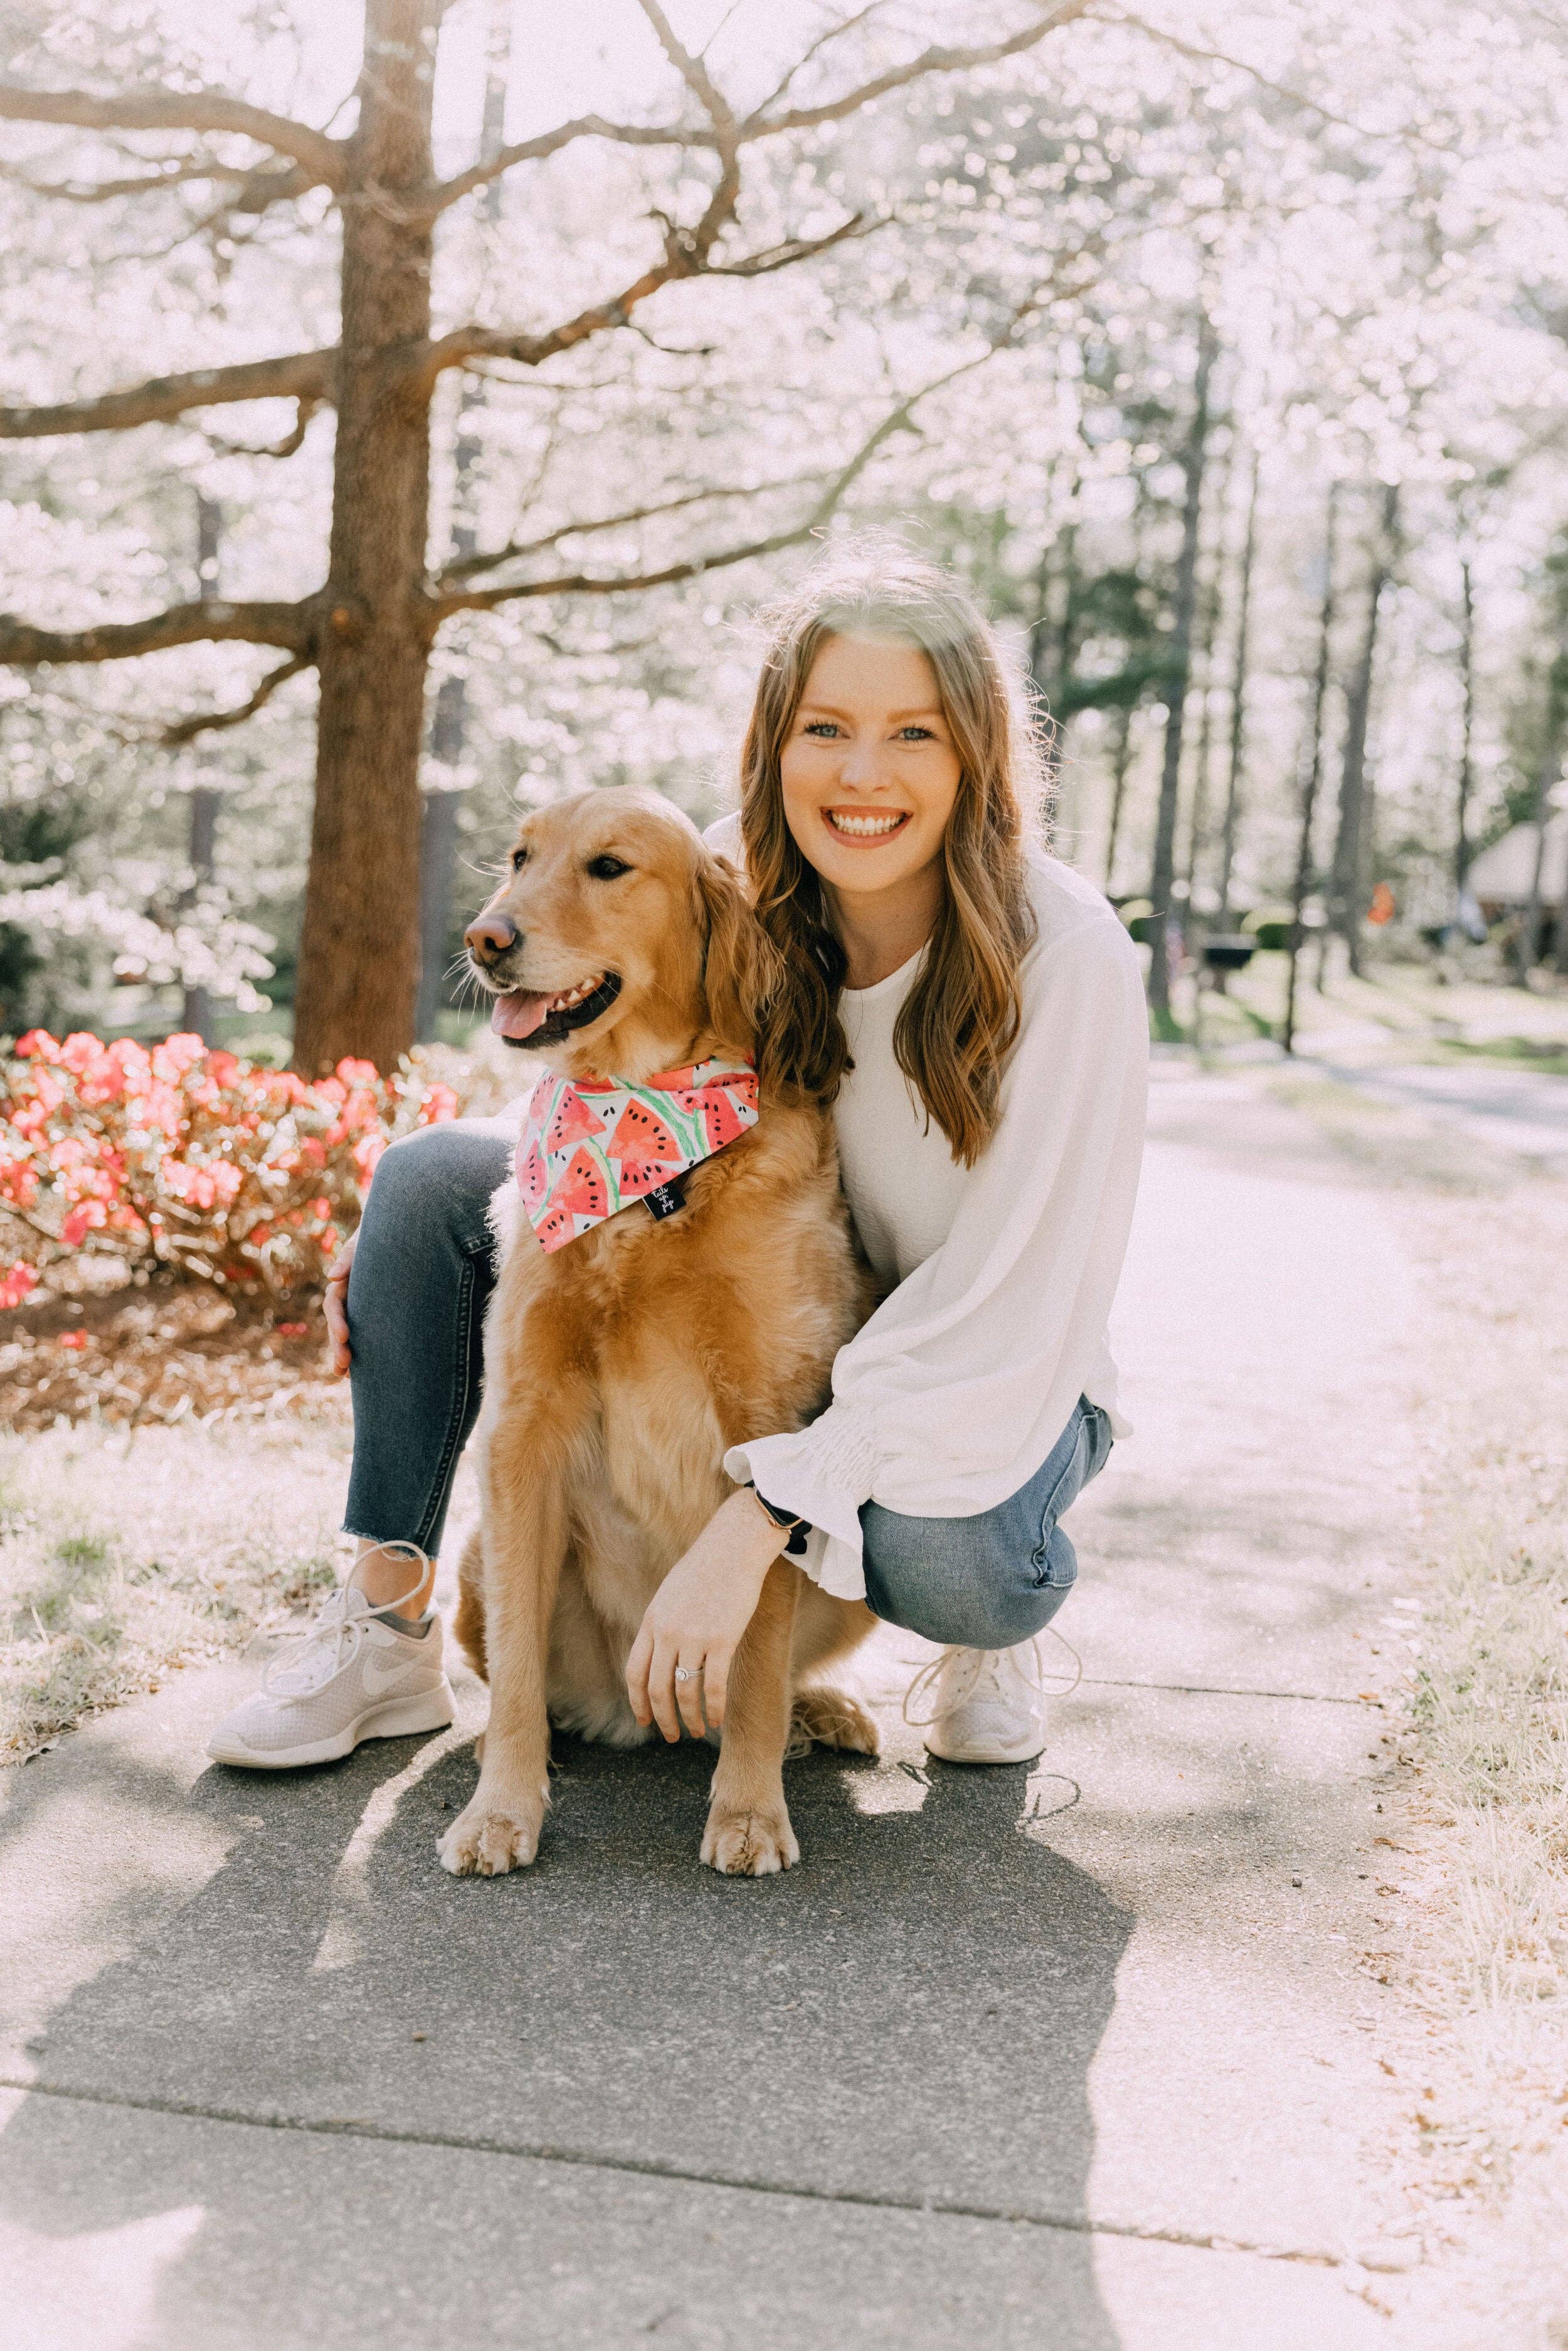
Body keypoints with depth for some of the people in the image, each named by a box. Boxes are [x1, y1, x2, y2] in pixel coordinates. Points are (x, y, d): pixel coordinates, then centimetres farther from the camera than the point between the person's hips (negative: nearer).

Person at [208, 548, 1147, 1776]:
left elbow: (1004, 1315, -27)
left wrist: (755, 1518, -35)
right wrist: (405, 1250, -10)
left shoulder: (1067, 960, -26)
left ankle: (997, 1616, 2)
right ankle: (388, 1630, 1)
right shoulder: (738, 880, -12)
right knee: (435, 1177, -10)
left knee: (935, 1550, -39)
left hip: (991, 1380, -4)